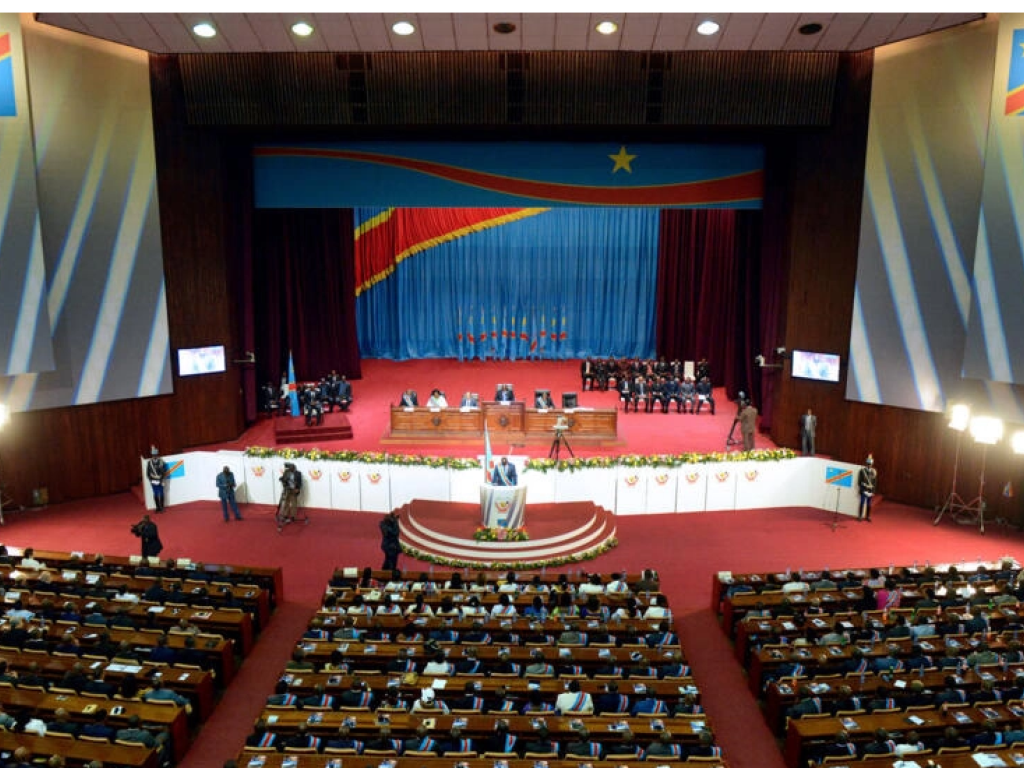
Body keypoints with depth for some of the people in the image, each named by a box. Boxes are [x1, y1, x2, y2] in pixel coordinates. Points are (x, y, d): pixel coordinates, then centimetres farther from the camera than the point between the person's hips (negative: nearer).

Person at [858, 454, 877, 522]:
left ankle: (867, 516, 20)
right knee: (862, 503, -5)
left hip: (870, 490, 3)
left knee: (869, 504, 8)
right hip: (864, 490, -3)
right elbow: (859, 481, -5)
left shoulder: (874, 471, 5)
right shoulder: (862, 470, -5)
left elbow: (875, 482, 9)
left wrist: (873, 491, 5)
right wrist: (860, 489, -8)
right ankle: (860, 516, 4)